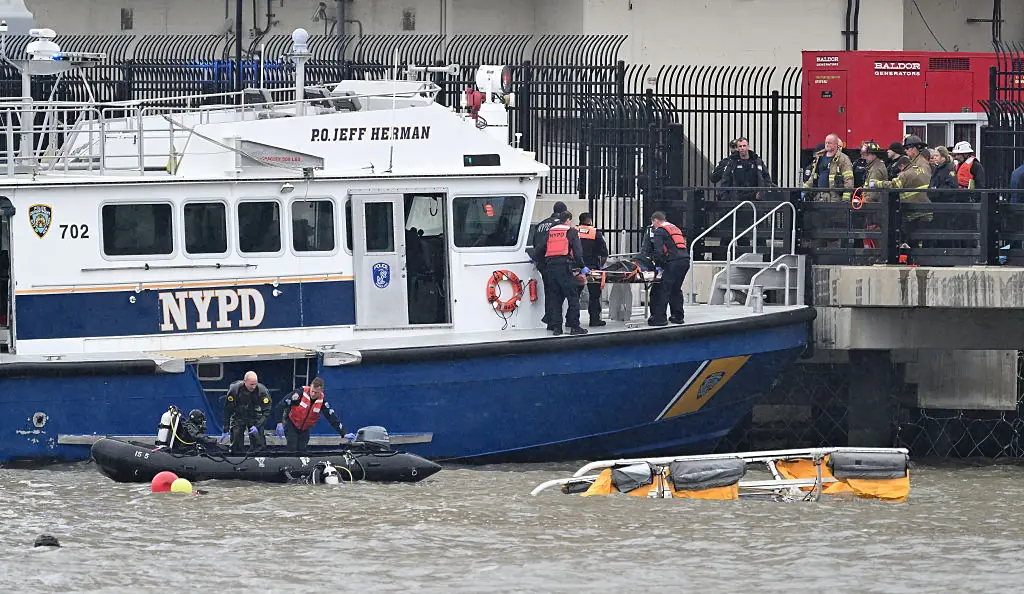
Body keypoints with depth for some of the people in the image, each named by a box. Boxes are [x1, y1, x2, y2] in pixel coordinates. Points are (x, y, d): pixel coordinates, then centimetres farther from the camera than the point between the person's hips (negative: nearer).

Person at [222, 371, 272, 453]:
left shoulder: (262, 390, -19)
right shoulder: (234, 390, -19)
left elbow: (266, 412, -15)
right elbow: (227, 411, -11)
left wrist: (257, 426, -29)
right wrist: (225, 430, -11)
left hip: (255, 419, 0)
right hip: (238, 418, 0)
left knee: (259, 446, -11)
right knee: (236, 446, -3)